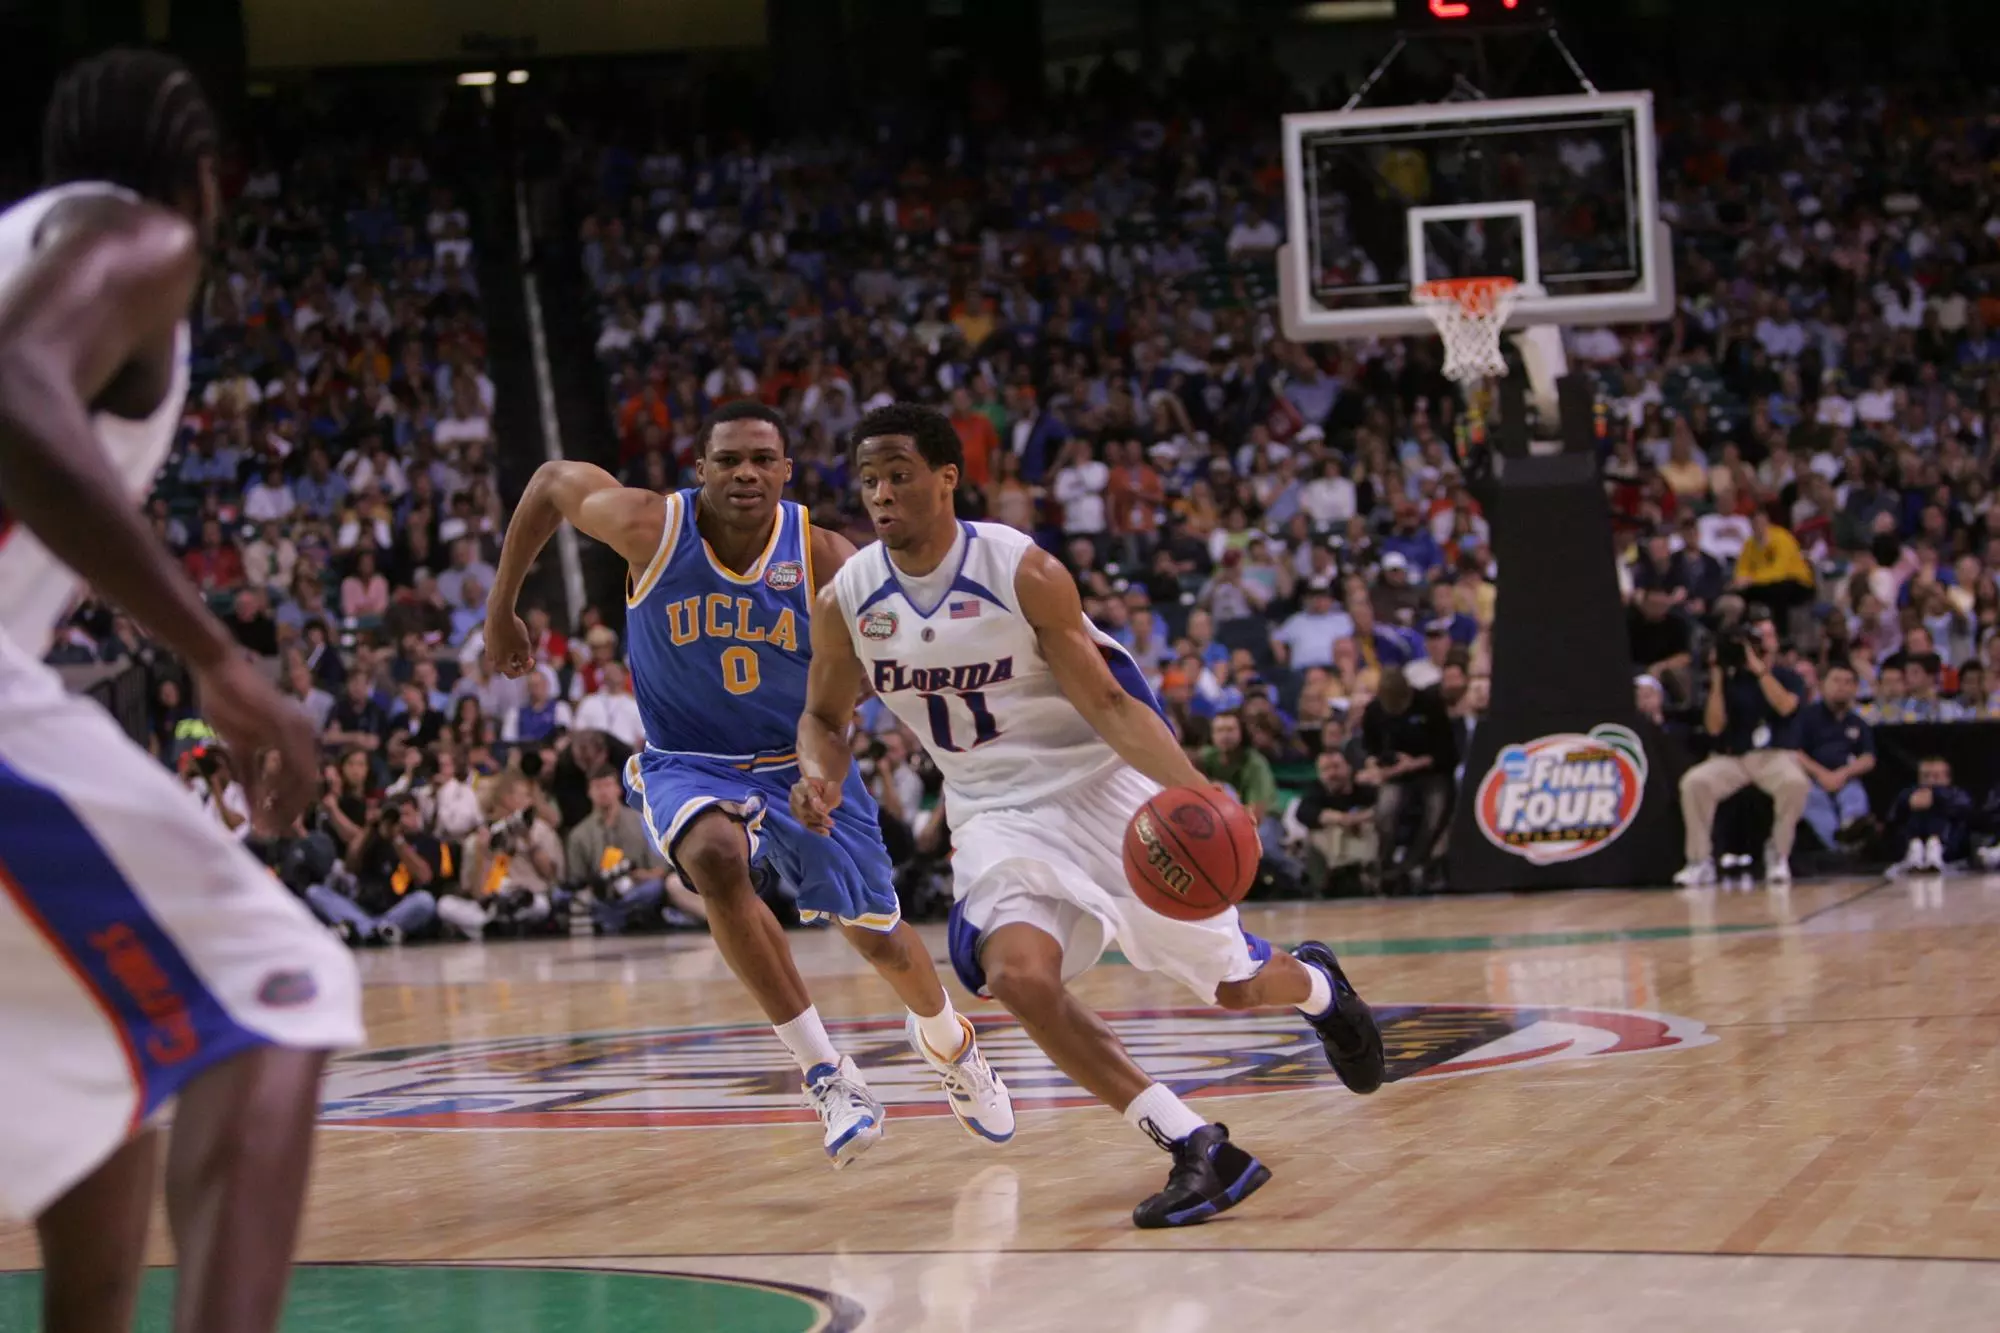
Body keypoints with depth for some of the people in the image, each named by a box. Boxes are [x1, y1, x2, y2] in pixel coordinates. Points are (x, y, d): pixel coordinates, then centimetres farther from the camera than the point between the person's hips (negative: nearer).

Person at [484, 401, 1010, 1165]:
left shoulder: (822, 558, -18)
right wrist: (501, 611, 4)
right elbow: (551, 482, -1)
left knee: (880, 940, 8)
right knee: (716, 858, -35)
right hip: (689, 764, -1)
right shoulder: (652, 528, -18)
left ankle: (946, 1041, 46)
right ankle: (824, 1072, -26)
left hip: (801, 759, 1)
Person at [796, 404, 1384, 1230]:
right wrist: (818, 774, -16)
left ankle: (1314, 984, 47)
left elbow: (1107, 703, -15)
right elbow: (824, 716, 8)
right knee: (1018, 975, -27)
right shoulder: (845, 603, -8)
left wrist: (1191, 789, -30)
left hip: (1100, 786, -2)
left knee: (1229, 983, 6)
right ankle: (1198, 1152, -19)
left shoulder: (1023, 573, -19)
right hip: (996, 814, 3)